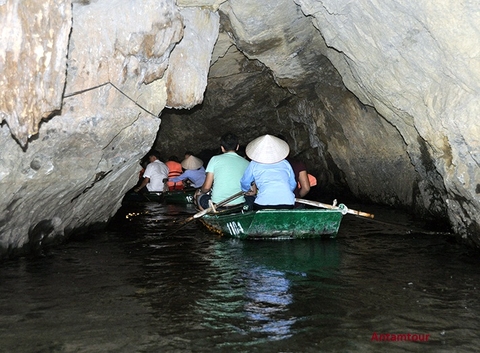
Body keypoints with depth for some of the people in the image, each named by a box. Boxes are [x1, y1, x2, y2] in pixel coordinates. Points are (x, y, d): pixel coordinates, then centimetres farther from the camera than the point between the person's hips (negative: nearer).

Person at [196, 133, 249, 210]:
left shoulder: (215, 159, -1)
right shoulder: (246, 163, 4)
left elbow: (207, 186, -3)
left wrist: (199, 191, 20)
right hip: (239, 206, 3)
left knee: (199, 197, 29)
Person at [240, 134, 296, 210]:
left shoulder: (253, 165, 10)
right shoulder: (285, 163, 16)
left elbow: (244, 184, 22)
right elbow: (292, 185, 25)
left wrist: (251, 189, 44)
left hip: (263, 203, -2)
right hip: (288, 203, 3)